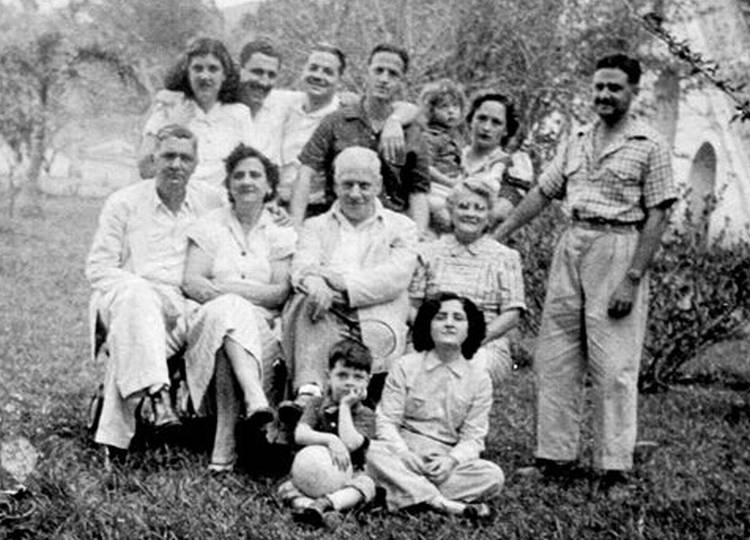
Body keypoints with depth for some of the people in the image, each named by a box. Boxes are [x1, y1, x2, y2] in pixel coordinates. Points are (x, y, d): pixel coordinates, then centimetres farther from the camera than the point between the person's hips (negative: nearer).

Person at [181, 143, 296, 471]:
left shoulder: (280, 234, 15)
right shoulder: (209, 227, 16)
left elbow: (280, 293, 1)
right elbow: (191, 283, 2)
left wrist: (224, 288, -11)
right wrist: (236, 294, -17)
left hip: (262, 326, 0)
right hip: (209, 320, 0)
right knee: (227, 311, -36)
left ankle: (225, 442, -45)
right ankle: (255, 399, -55)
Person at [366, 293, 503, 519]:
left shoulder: (479, 379, 5)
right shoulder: (405, 367, 3)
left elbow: (473, 438, 2)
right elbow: (386, 421, -1)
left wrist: (451, 460, -20)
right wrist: (403, 455, -21)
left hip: (448, 460, 2)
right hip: (405, 452, -1)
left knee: (493, 476, -26)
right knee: (375, 452, -34)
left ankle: (405, 490, -29)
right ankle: (445, 504, -36)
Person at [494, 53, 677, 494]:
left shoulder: (650, 146, -2)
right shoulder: (577, 141, 14)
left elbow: (658, 215, -7)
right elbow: (542, 193, 17)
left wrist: (632, 279, -14)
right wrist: (496, 237, 12)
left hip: (618, 250, -6)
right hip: (571, 247, 6)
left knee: (615, 367, -4)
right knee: (555, 358, 5)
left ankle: (616, 468, 4)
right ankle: (557, 456, 14)